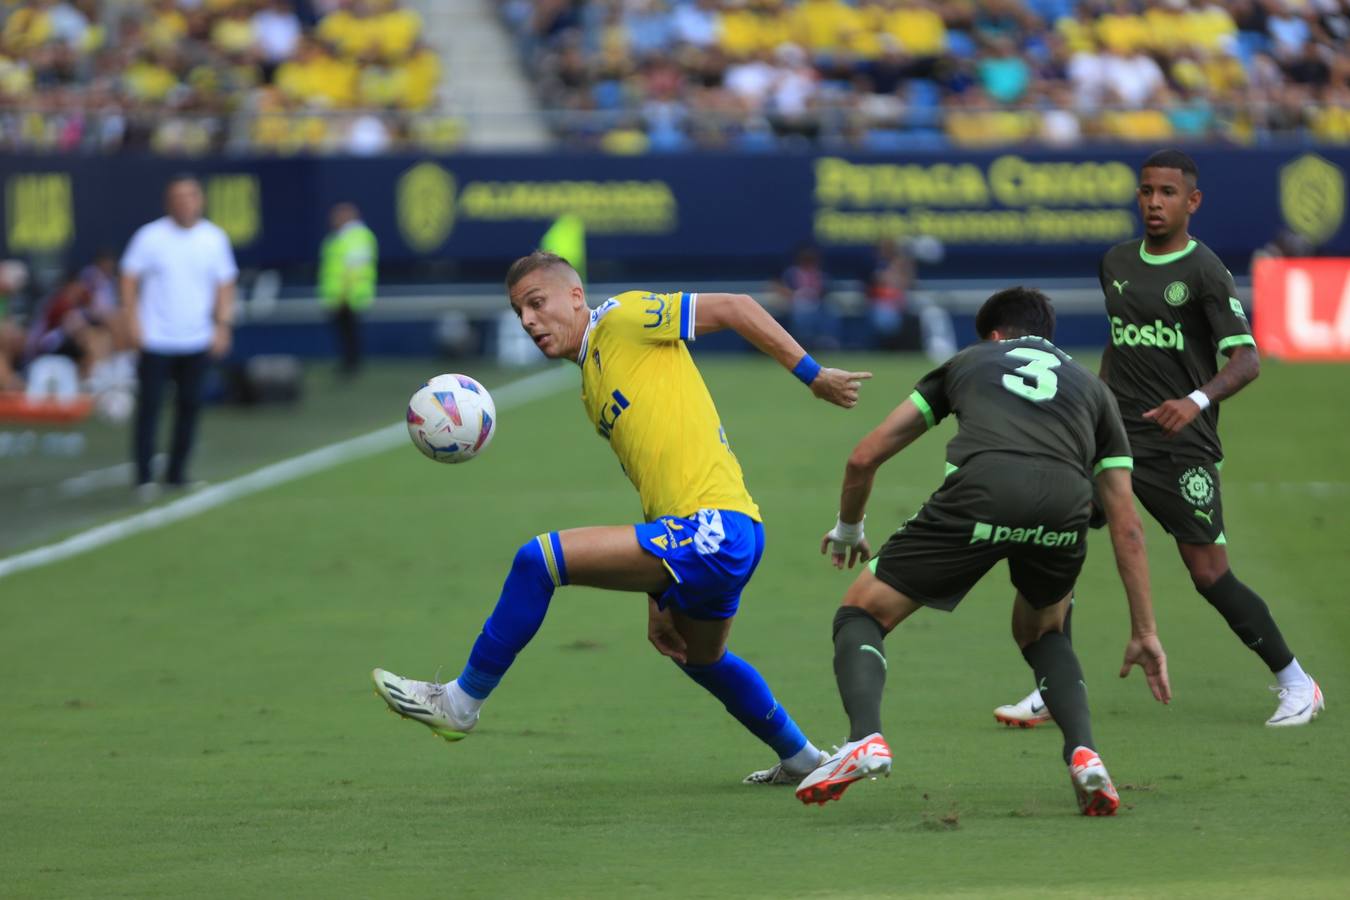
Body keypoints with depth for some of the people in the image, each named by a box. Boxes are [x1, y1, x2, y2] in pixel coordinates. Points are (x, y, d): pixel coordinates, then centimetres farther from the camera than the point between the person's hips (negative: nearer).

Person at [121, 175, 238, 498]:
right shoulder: (150, 236, -4)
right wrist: (133, 323, -7)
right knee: (149, 406, -7)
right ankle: (144, 477, -5)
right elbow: (129, 280, 0)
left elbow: (225, 285, 9)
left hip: (196, 341, 3)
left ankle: (177, 472, 17)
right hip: (156, 340, -3)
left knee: (189, 405, 5)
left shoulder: (214, 238, 3)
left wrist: (223, 326, 0)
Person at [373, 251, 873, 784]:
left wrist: (813, 375, -9)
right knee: (702, 659, 33)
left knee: (538, 560, -14)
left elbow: (733, 308, -6)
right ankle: (800, 760, 49)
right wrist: (657, 603, 21)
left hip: (714, 529, -11)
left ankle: (463, 701, -2)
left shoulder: (621, 319, -1)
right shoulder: (591, 391, 24)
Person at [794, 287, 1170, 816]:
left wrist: (848, 529, 52)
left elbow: (864, 458, 32)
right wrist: (1144, 633, 33)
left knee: (861, 615, 15)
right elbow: (1126, 527, 30)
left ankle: (865, 740, -11)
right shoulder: (1092, 389, 35)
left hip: (976, 495, -2)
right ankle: (1083, 752, 9)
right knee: (1041, 632, 33)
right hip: (1065, 510, 2)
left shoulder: (967, 362, 34)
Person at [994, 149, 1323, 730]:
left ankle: (1296, 684, 12)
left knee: (1210, 574, -6)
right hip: (1112, 434, 5)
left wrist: (1198, 400, -32)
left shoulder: (1204, 272, -8)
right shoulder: (1116, 263, 12)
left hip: (1181, 444, -5)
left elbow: (1246, 359, -16)